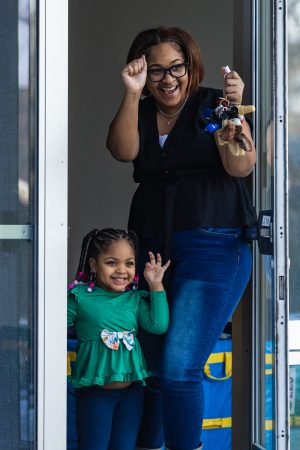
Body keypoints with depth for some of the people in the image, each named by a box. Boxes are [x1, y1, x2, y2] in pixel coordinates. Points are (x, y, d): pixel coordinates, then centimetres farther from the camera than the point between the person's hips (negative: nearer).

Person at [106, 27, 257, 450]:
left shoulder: (212, 105, 0)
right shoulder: (140, 112, 13)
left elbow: (240, 167, -11)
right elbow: (123, 150, -6)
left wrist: (233, 109, -24)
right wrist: (132, 94, -16)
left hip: (213, 245, -5)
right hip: (151, 248, 5)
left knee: (178, 367, -15)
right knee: (148, 367, 8)